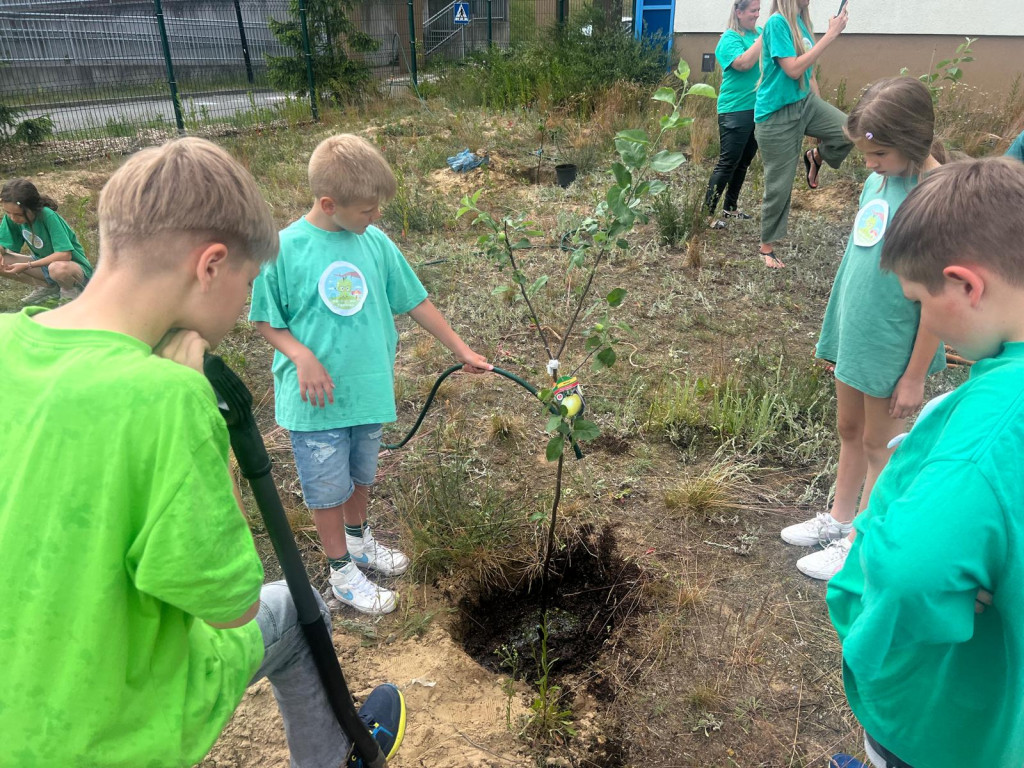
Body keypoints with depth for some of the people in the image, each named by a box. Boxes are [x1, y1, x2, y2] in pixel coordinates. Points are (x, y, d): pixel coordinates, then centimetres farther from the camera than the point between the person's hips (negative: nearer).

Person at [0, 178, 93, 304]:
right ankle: (47, 287, 6)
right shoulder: (11, 215, -9)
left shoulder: (48, 216, -27)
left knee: (58, 268, -41)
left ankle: (70, 291, -6)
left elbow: (65, 254, -32)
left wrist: (27, 265, -29)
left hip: (74, 265, -7)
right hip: (44, 263, 7)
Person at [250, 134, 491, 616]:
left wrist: (461, 350, 9)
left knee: (361, 475, 23)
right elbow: (266, 321, -6)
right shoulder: (285, 249, -15)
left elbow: (415, 302, 5)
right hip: (315, 399, -4)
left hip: (369, 389, 4)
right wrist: (302, 356, -23)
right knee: (327, 486, 11)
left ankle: (359, 539, 48)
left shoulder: (376, 243, -4)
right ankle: (342, 571, 30)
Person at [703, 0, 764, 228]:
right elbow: (744, 63, -24)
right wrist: (763, 37, -18)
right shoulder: (730, 38, -8)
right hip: (736, 110, -8)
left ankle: (730, 208, 21)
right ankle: (707, 212, -6)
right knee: (728, 163, -10)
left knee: (744, 161, 12)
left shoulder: (758, 33, 14)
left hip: (758, 108, 8)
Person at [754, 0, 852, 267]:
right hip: (777, 115, -7)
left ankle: (816, 156, 15)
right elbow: (793, 70, -23)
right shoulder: (777, 22, -15)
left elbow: (808, 72, 16)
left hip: (805, 103, 7)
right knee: (779, 185, 0)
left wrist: (821, 110, 19)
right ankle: (766, 248, 16)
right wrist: (830, 35, -21)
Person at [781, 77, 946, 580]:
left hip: (893, 346, -7)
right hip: (852, 331, 7)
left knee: (878, 444, 9)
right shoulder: (879, 179, 1)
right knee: (849, 430, 20)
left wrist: (915, 375, -15)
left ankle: (859, 545, 27)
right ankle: (837, 518, 39)